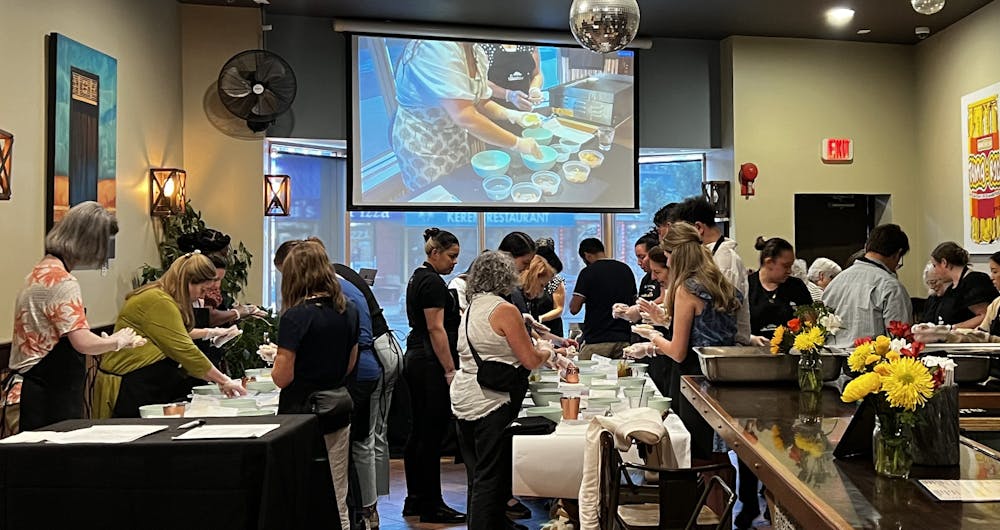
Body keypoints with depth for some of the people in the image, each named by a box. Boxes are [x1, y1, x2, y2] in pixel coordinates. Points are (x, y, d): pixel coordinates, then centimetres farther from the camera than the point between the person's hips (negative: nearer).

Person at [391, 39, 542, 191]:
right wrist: (517, 143, -29)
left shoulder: (478, 55, -3)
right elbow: (464, 116, -36)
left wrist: (510, 114, -12)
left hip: (456, 140, 8)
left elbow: (481, 103, 8)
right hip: (421, 144, -8)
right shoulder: (435, 48, -31)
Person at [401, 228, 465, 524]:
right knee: (432, 435, -5)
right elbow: (436, 329, -19)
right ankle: (432, 506, 1)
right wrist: (450, 370, -19)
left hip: (415, 360, 10)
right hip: (431, 366, -10)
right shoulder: (433, 282, -14)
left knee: (419, 432, 13)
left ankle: (415, 499, 20)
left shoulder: (418, 278, 16)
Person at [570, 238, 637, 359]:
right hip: (623, 339, 5)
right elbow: (633, 303, 17)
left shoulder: (588, 272, -9)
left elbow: (574, 308, -9)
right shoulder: (626, 269, 8)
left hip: (596, 341, -5)